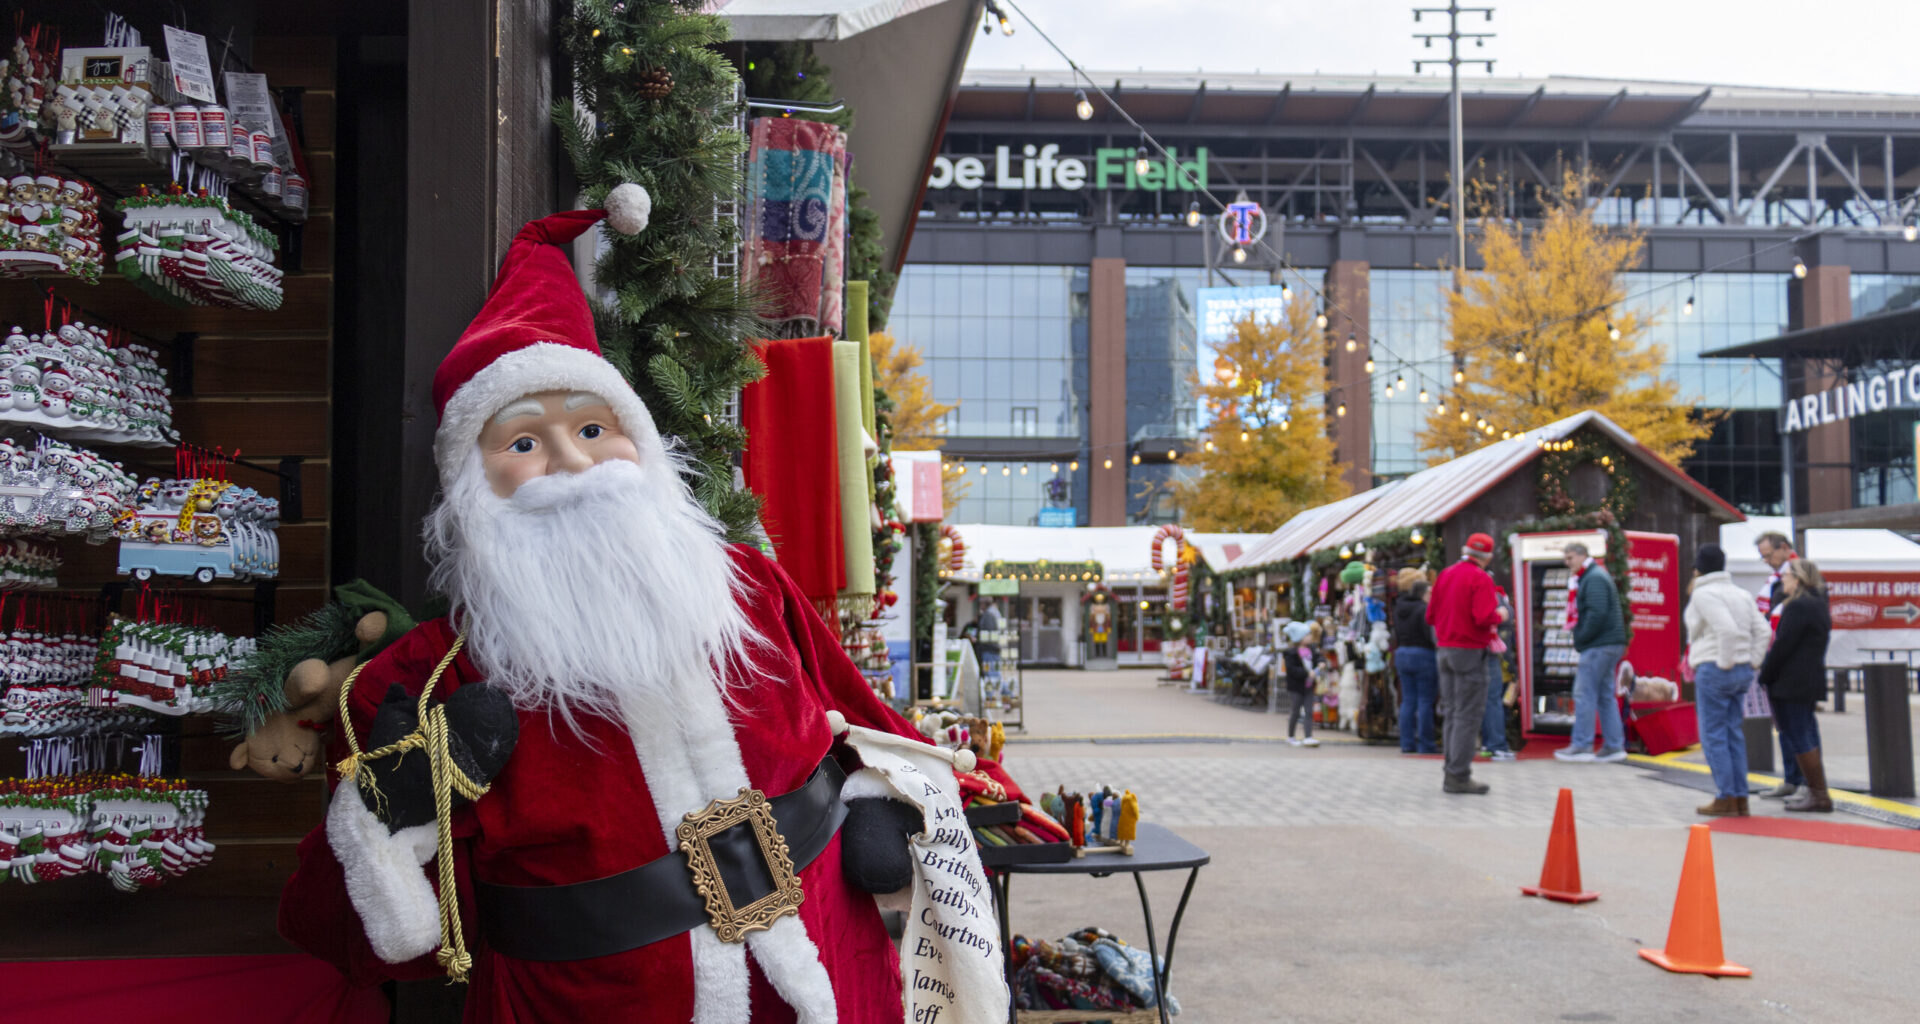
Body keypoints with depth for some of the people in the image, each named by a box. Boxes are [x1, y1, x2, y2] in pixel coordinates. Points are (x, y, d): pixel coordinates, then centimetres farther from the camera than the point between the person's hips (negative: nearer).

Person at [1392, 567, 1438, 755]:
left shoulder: (1399, 609, 11)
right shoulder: (1423, 609, -13)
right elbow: (1431, 635, -18)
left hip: (1402, 655, 7)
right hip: (1422, 655, -7)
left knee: (1407, 700, 9)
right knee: (1425, 701, -2)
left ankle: (1407, 743, 8)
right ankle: (1425, 744, -1)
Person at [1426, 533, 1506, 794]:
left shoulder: (1445, 575, 9)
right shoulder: (1481, 579, -13)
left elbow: (1431, 616, 10)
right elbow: (1484, 617, -22)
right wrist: (1499, 616, -2)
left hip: (1445, 650, 7)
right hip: (1470, 652, -7)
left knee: (1451, 713, 15)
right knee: (1468, 715, -3)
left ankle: (1450, 771, 18)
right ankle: (1458, 776, -3)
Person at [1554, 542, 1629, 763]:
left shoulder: (1594, 578, -12)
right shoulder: (1593, 576, 20)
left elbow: (1597, 613, -23)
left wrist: (1581, 637, -15)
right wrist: (1581, 638, 11)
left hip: (1599, 646, -11)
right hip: (1609, 645, 11)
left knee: (1584, 694, -7)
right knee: (1605, 695, 11)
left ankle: (1581, 746, -5)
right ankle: (1614, 746, 13)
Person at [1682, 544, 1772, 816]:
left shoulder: (1703, 594, -11)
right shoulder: (1740, 594, 14)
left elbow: (1727, 629, -24)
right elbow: (1763, 631, 8)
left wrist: (1724, 662, -16)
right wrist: (1752, 662, 9)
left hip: (1714, 671, -8)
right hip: (1743, 672, 8)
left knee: (1713, 736, -2)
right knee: (1734, 735, 12)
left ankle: (1725, 799, -1)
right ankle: (1741, 799, 13)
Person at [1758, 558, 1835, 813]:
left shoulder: (1798, 607, -16)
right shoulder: (1818, 605, 15)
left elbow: (1782, 646, -18)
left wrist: (1765, 676, -8)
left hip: (1791, 684, -10)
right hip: (1812, 680, 10)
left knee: (1799, 737, -5)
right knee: (1807, 736, 15)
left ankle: (1818, 796, -3)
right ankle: (1818, 793, 19)